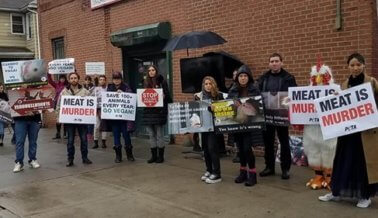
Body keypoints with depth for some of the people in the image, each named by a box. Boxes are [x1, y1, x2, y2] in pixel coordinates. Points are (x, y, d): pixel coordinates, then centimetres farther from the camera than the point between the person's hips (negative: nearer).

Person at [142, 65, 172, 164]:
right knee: (151, 135, 8)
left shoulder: (162, 82, 0)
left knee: (159, 135, -1)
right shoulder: (145, 83, 12)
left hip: (159, 111, -4)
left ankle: (161, 156, 9)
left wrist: (163, 96, -21)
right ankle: (153, 155, 16)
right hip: (148, 111, 4)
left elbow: (167, 96, 0)